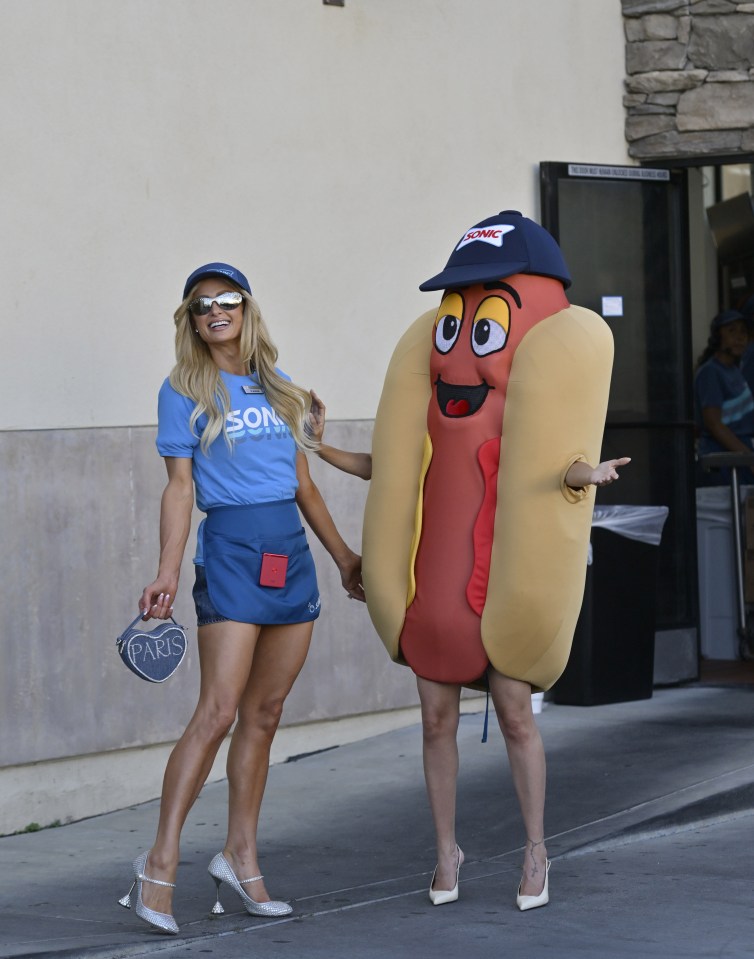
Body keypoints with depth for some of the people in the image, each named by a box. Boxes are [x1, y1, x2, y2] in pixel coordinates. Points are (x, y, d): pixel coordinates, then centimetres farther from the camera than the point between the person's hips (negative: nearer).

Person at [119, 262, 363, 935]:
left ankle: (241, 858, 12)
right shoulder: (184, 390, 1)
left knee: (265, 715, 6)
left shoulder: (276, 387, 15)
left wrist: (343, 555, 21)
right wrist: (168, 574, -13)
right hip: (231, 547, -5)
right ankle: (161, 864, -12)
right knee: (218, 711, -14)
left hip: (291, 552, 6)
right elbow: (180, 486, -3)